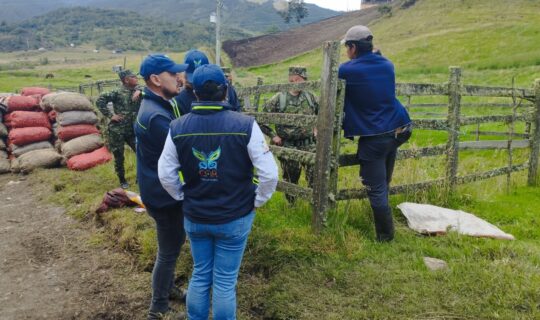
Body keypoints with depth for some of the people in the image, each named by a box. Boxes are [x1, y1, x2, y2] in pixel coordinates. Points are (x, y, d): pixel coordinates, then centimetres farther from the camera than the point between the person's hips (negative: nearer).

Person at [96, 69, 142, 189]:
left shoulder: (137, 90, 5)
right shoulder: (118, 92, -11)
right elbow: (100, 100, -13)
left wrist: (139, 91, -15)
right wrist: (110, 115, -15)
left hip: (132, 130, 5)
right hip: (117, 130, -5)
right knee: (119, 157, 6)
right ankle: (122, 181, 23)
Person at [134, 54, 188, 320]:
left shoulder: (159, 106, 7)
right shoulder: (155, 116, -27)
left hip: (164, 190, 10)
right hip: (164, 194, -10)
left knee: (172, 245, 25)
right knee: (169, 251, 5)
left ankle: (168, 289, 45)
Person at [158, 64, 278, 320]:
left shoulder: (178, 128, -8)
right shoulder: (245, 125, -18)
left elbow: (165, 174, -1)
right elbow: (269, 173, -17)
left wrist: (184, 198, 12)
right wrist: (257, 202, -1)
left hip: (194, 218, 3)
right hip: (235, 218, -3)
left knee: (200, 275, 22)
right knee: (225, 282, 11)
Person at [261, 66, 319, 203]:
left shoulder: (310, 97, 2)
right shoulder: (279, 99, -7)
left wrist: (316, 129, 10)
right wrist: (273, 135, -6)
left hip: (308, 144, 2)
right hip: (287, 146, -2)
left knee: (315, 173, -11)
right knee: (291, 176, 10)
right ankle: (291, 203, 32)